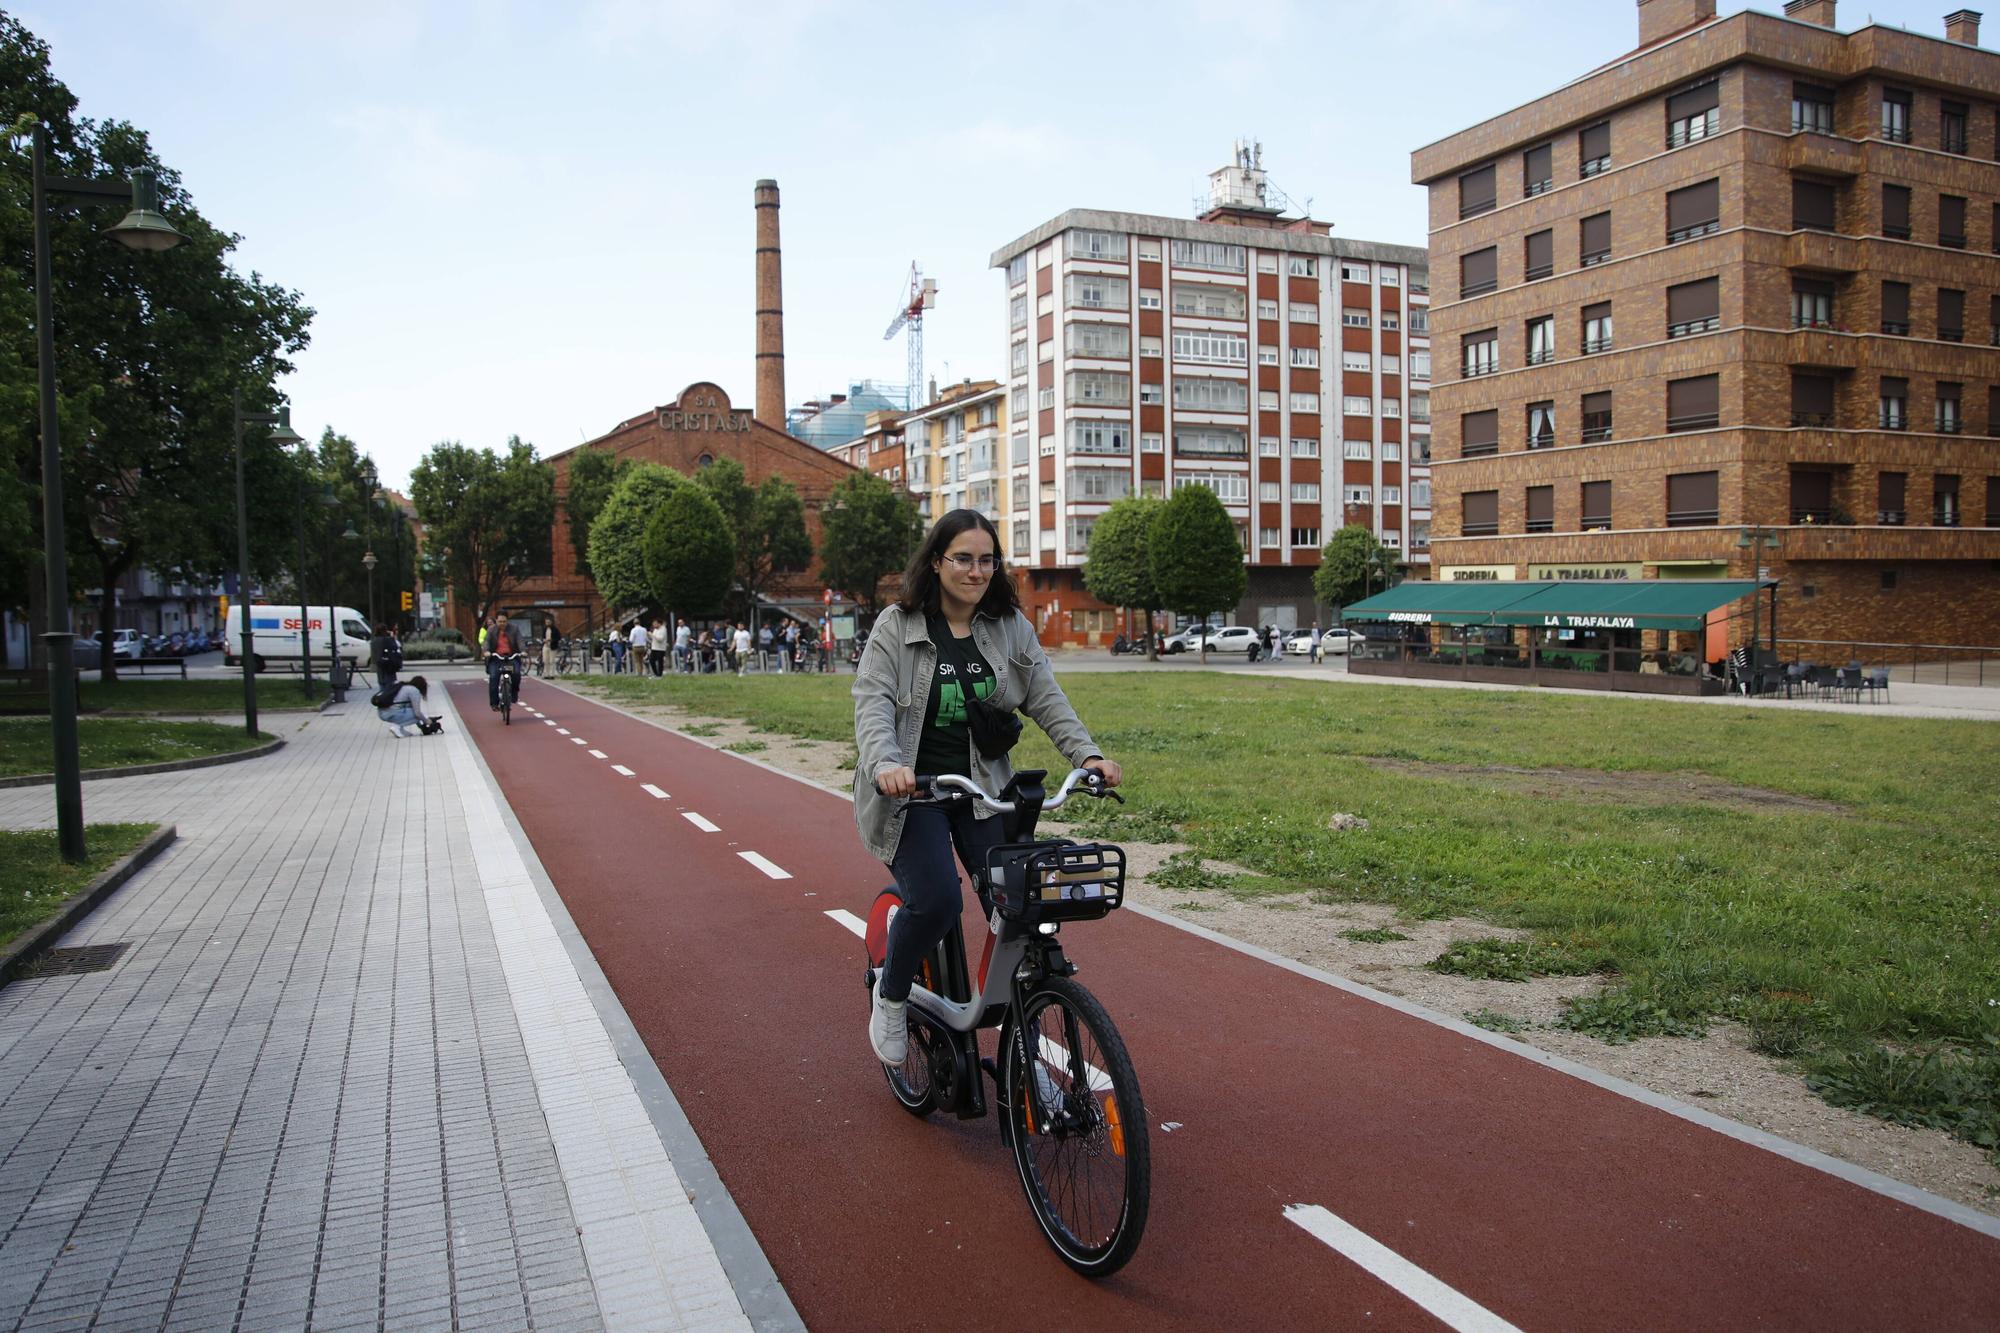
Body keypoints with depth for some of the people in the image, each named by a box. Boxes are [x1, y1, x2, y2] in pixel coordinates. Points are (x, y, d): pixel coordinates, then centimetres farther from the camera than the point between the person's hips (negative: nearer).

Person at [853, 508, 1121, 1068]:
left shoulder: (1011, 626, 5)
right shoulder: (897, 626, -4)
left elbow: (1046, 697, 1)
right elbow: (873, 701, -14)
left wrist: (1087, 754, -15)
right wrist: (885, 764, -33)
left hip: (984, 789, 3)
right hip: (910, 790, -3)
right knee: (934, 901, -22)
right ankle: (890, 996, 10)